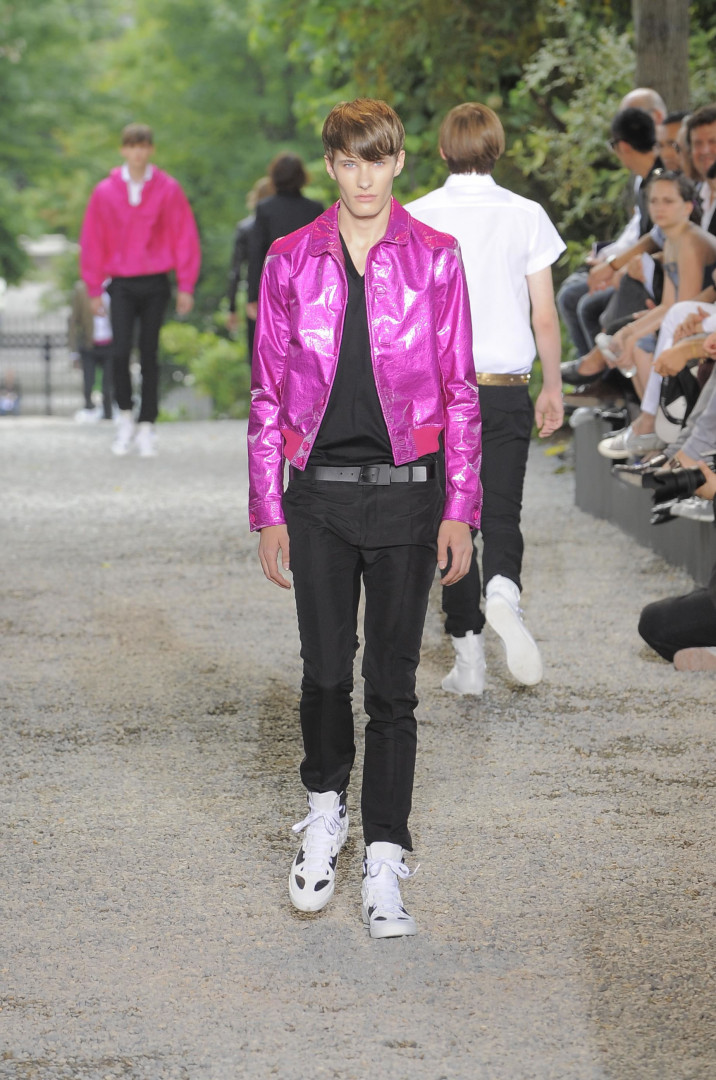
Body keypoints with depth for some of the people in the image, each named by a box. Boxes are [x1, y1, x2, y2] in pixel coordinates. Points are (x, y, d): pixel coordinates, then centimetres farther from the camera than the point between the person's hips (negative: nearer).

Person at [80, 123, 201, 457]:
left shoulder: (169, 190, 0)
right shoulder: (105, 192, 3)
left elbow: (185, 237, 1)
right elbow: (91, 241, 6)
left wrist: (186, 287, -3)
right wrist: (94, 289, 4)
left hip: (156, 284, 0)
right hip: (121, 284, 0)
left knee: (149, 356, 2)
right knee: (120, 351, -13)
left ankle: (146, 427, 8)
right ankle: (125, 417, 4)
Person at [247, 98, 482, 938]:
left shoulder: (435, 259, 0)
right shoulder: (291, 262, 2)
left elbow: (458, 390, 2)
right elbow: (268, 394, 6)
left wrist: (460, 509, -2)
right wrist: (268, 511, 2)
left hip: (404, 490, -1)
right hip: (318, 491, 1)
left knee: (392, 682, 2)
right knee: (325, 672, 4)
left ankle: (383, 860, 7)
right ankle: (325, 813, 30)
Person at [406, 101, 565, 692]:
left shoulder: (416, 217, -1)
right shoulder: (525, 216, -2)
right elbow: (544, 316, -1)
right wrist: (553, 387, 11)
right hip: (505, 387, 0)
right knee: (501, 515, 5)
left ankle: (468, 656, 7)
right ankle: (503, 594, -28)